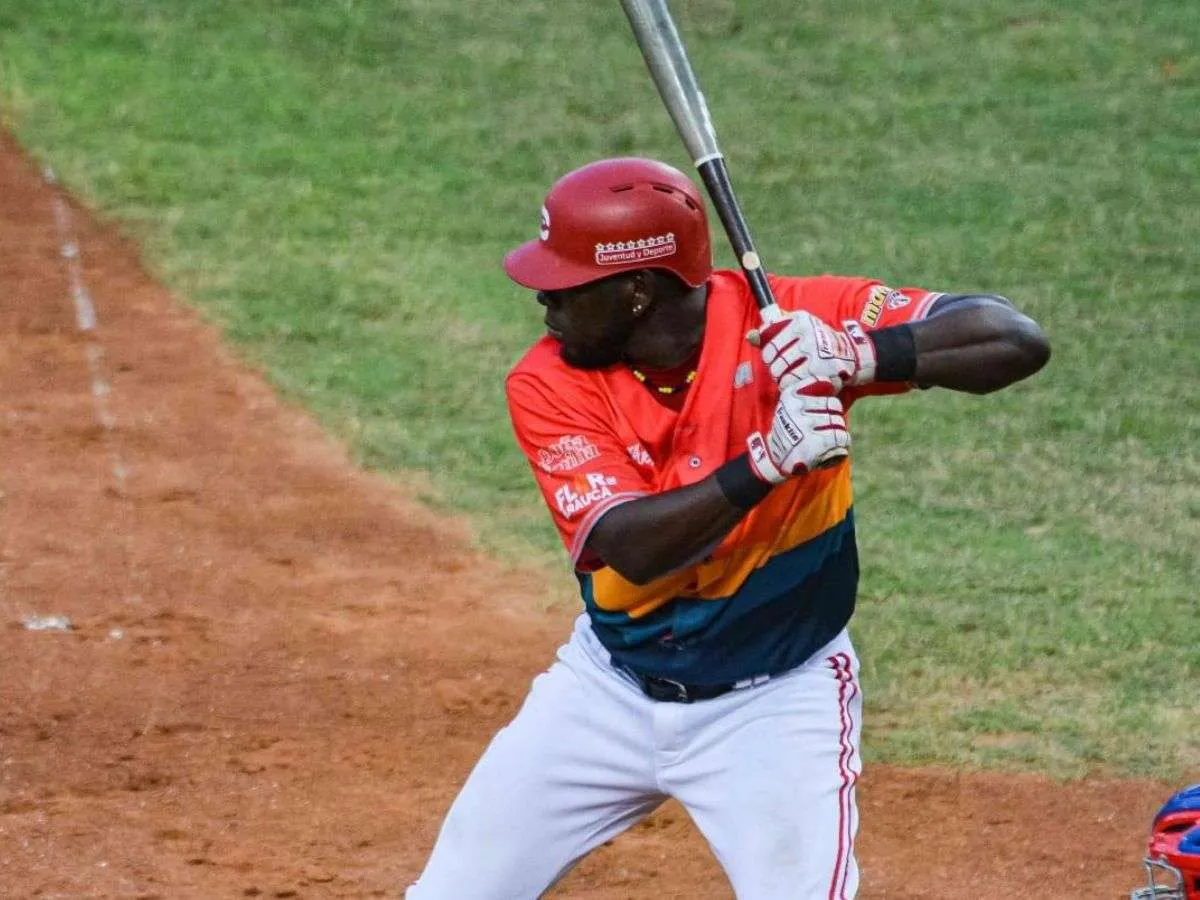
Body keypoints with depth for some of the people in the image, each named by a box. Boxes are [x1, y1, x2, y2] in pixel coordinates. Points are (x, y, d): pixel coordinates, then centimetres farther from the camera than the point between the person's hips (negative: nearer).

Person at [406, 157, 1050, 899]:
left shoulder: (786, 323, -21)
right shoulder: (550, 384, -15)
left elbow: (1017, 341, -26)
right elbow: (626, 546, -30)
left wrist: (857, 355, -42)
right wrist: (768, 462, -44)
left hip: (778, 702, -3)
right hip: (611, 689, 3)